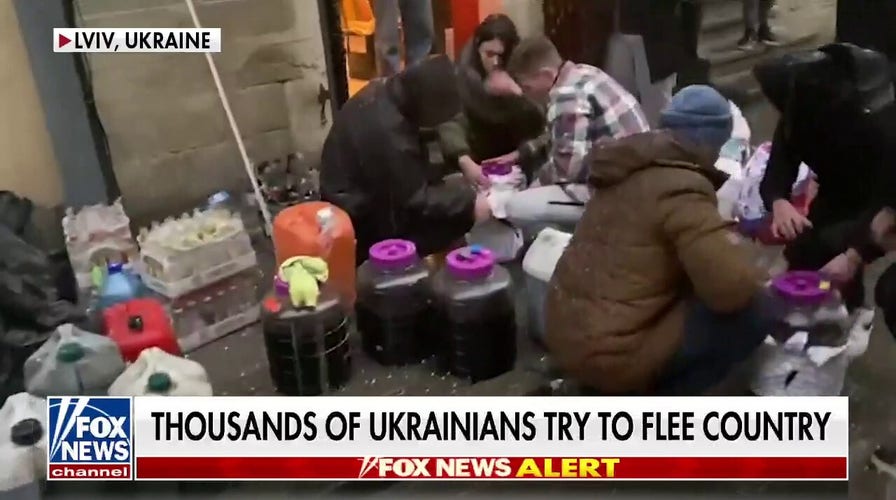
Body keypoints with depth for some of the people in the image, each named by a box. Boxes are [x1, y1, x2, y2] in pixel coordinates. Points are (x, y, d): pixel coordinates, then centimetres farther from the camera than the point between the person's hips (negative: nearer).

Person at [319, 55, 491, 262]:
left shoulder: (384, 91, -6)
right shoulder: (387, 131, -35)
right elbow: (415, 200, -24)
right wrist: (468, 204, -20)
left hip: (362, 194, 9)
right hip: (363, 220, -9)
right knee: (458, 218, -12)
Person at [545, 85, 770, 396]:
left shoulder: (633, 168, 10)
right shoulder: (681, 189, -16)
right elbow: (731, 289, -23)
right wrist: (754, 277, 0)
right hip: (609, 351, -9)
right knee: (753, 312, -5)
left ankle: (606, 389, 19)